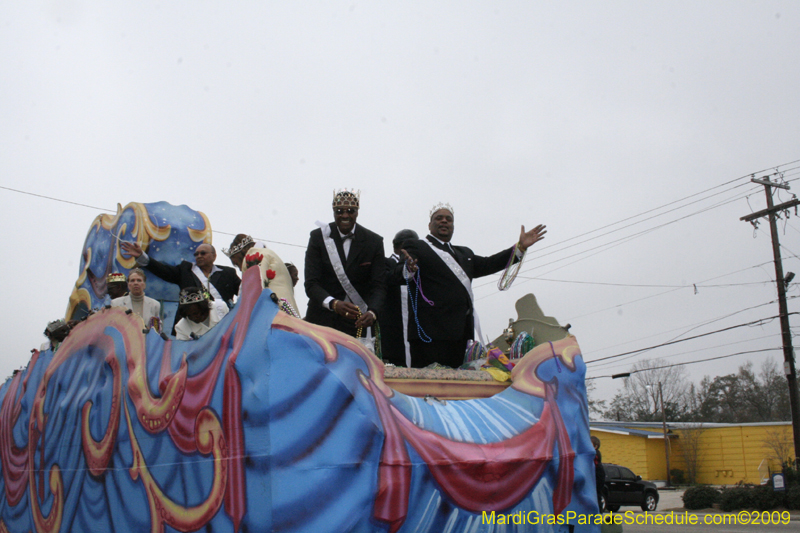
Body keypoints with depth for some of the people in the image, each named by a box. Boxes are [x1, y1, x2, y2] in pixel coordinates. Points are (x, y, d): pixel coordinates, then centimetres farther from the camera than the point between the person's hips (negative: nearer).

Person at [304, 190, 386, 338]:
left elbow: (379, 285, -5)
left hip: (357, 322, 0)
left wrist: (372, 312, -26)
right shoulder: (318, 237, -1)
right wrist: (333, 303, -29)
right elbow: (311, 283, -9)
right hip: (322, 320, 0)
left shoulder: (374, 242, 1)